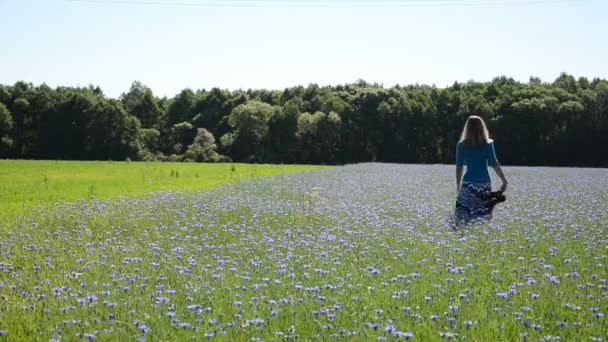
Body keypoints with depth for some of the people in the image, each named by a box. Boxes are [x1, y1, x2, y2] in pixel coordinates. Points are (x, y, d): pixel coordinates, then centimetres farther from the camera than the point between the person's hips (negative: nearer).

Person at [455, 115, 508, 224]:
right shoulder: (488, 144, 1)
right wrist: (505, 181, -6)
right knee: (484, 217, 7)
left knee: (463, 218, -2)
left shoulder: (462, 145, 2)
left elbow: (459, 166, 4)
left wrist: (458, 185, 14)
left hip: (468, 183, 0)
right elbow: (494, 164, -7)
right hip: (484, 183, 1)